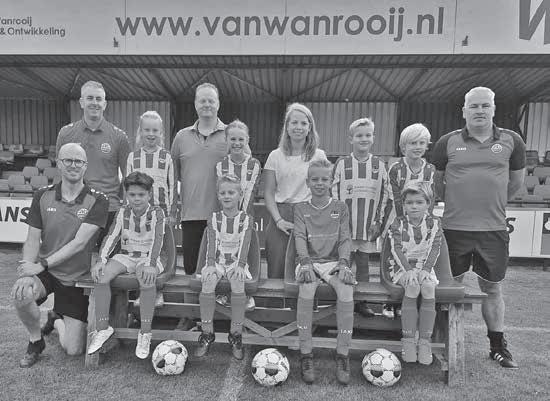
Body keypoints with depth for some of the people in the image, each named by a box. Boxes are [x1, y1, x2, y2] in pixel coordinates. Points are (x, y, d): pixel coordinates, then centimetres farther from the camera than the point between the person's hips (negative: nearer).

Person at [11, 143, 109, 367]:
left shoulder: (97, 201, -11)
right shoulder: (42, 196, -1)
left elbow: (79, 243, -18)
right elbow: (33, 239, -3)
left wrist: (43, 264, -24)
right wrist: (28, 266, -21)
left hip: (76, 278, -2)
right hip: (44, 272, 2)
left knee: (74, 350, -1)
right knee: (21, 294, -34)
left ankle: (56, 320, 36)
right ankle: (35, 341, 0)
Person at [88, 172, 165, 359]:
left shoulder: (157, 213, -5)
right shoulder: (123, 212, 6)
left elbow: (157, 240, -17)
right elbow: (111, 237, -2)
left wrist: (151, 265, -32)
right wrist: (101, 259, -19)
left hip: (148, 258, -3)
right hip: (125, 256, 4)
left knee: (147, 278, -36)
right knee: (101, 275, -24)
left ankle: (145, 333, -25)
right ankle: (102, 328, -14)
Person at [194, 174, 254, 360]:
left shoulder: (246, 219, 3)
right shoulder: (214, 219, 8)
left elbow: (244, 245, -6)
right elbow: (212, 244, -1)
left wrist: (240, 265, -20)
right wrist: (211, 264, -16)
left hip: (237, 262, -1)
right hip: (217, 261, 2)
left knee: (238, 284, -32)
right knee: (208, 283, -29)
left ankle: (235, 334, -17)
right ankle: (207, 333, -15)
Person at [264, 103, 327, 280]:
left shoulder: (319, 156, 7)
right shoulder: (276, 156, 8)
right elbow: (269, 193, 6)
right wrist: (278, 220, -7)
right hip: (281, 215, 1)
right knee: (277, 273, 0)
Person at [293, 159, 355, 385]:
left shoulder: (340, 208, 10)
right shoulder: (301, 209, 9)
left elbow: (345, 238, 2)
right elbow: (300, 237, -4)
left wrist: (343, 263, -16)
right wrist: (305, 262, -22)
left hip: (334, 262, 1)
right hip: (310, 262, 0)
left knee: (346, 289, -30)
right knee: (306, 287, -33)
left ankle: (342, 355, -17)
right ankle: (306, 355, -22)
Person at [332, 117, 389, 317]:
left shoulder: (379, 165, 5)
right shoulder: (342, 164, 1)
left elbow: (384, 194, 8)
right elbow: (334, 193, 1)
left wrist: (378, 221, 3)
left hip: (368, 226, 2)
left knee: (363, 263, 10)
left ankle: (362, 301, 21)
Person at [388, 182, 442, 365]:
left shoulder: (434, 223, 4)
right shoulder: (398, 223, -1)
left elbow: (434, 249, -5)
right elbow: (397, 249, -10)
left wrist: (425, 270, -20)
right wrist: (409, 270, -24)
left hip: (425, 267, 2)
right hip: (402, 267, -2)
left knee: (429, 287, -30)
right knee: (412, 287, -31)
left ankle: (425, 341, -20)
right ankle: (408, 341, -23)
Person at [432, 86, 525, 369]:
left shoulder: (511, 141, 3)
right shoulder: (448, 142, 0)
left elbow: (516, 179, 16)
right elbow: (435, 180, 11)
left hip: (493, 229, 1)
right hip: (454, 228, -1)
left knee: (492, 288, 13)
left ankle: (498, 346, 30)